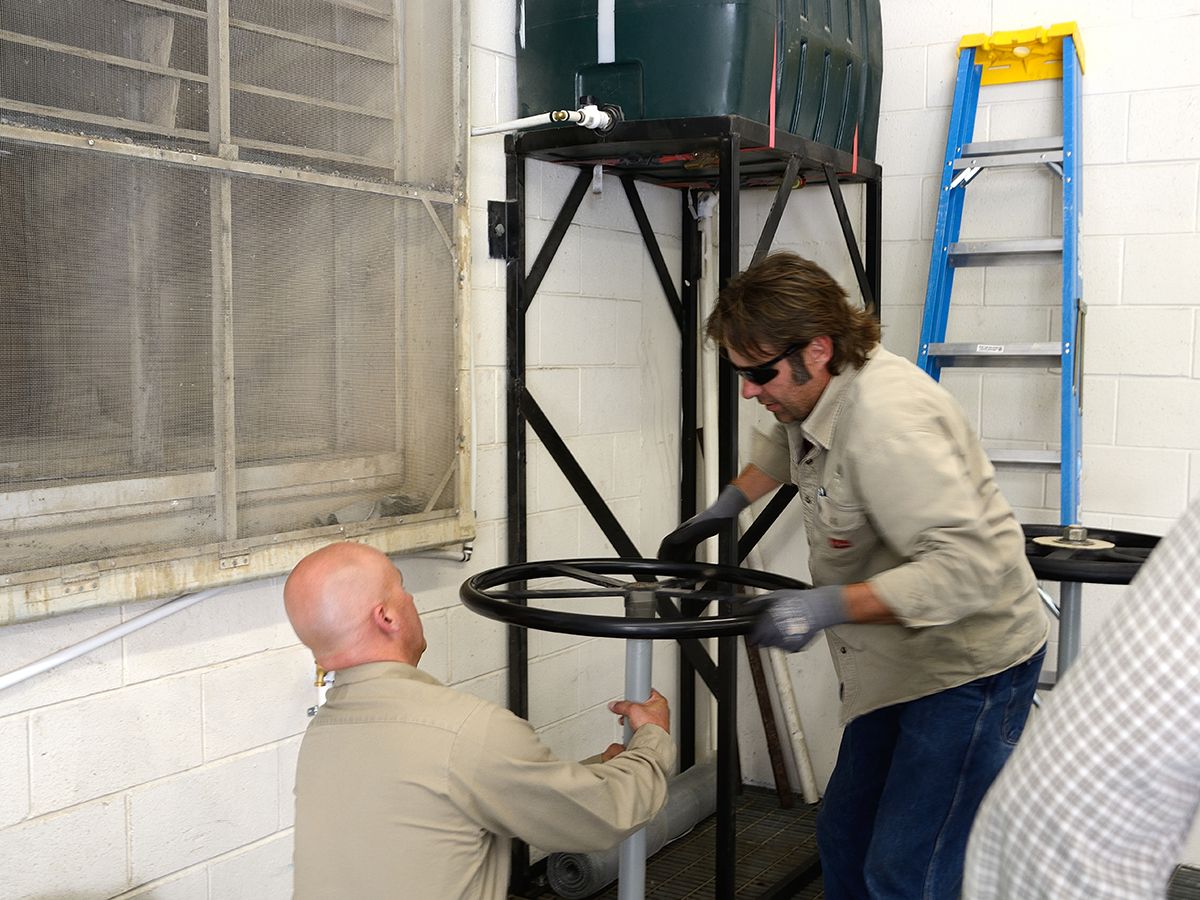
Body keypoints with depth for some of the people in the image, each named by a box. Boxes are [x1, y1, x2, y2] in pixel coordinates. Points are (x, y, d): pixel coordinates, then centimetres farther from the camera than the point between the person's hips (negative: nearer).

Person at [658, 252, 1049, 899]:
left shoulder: (885, 419, -30)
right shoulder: (815, 388, 0)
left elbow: (969, 567, -35)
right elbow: (786, 444, 27)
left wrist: (828, 606, -37)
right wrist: (725, 507, 18)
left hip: (967, 666, -9)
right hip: (897, 663, 10)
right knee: (845, 841, 16)